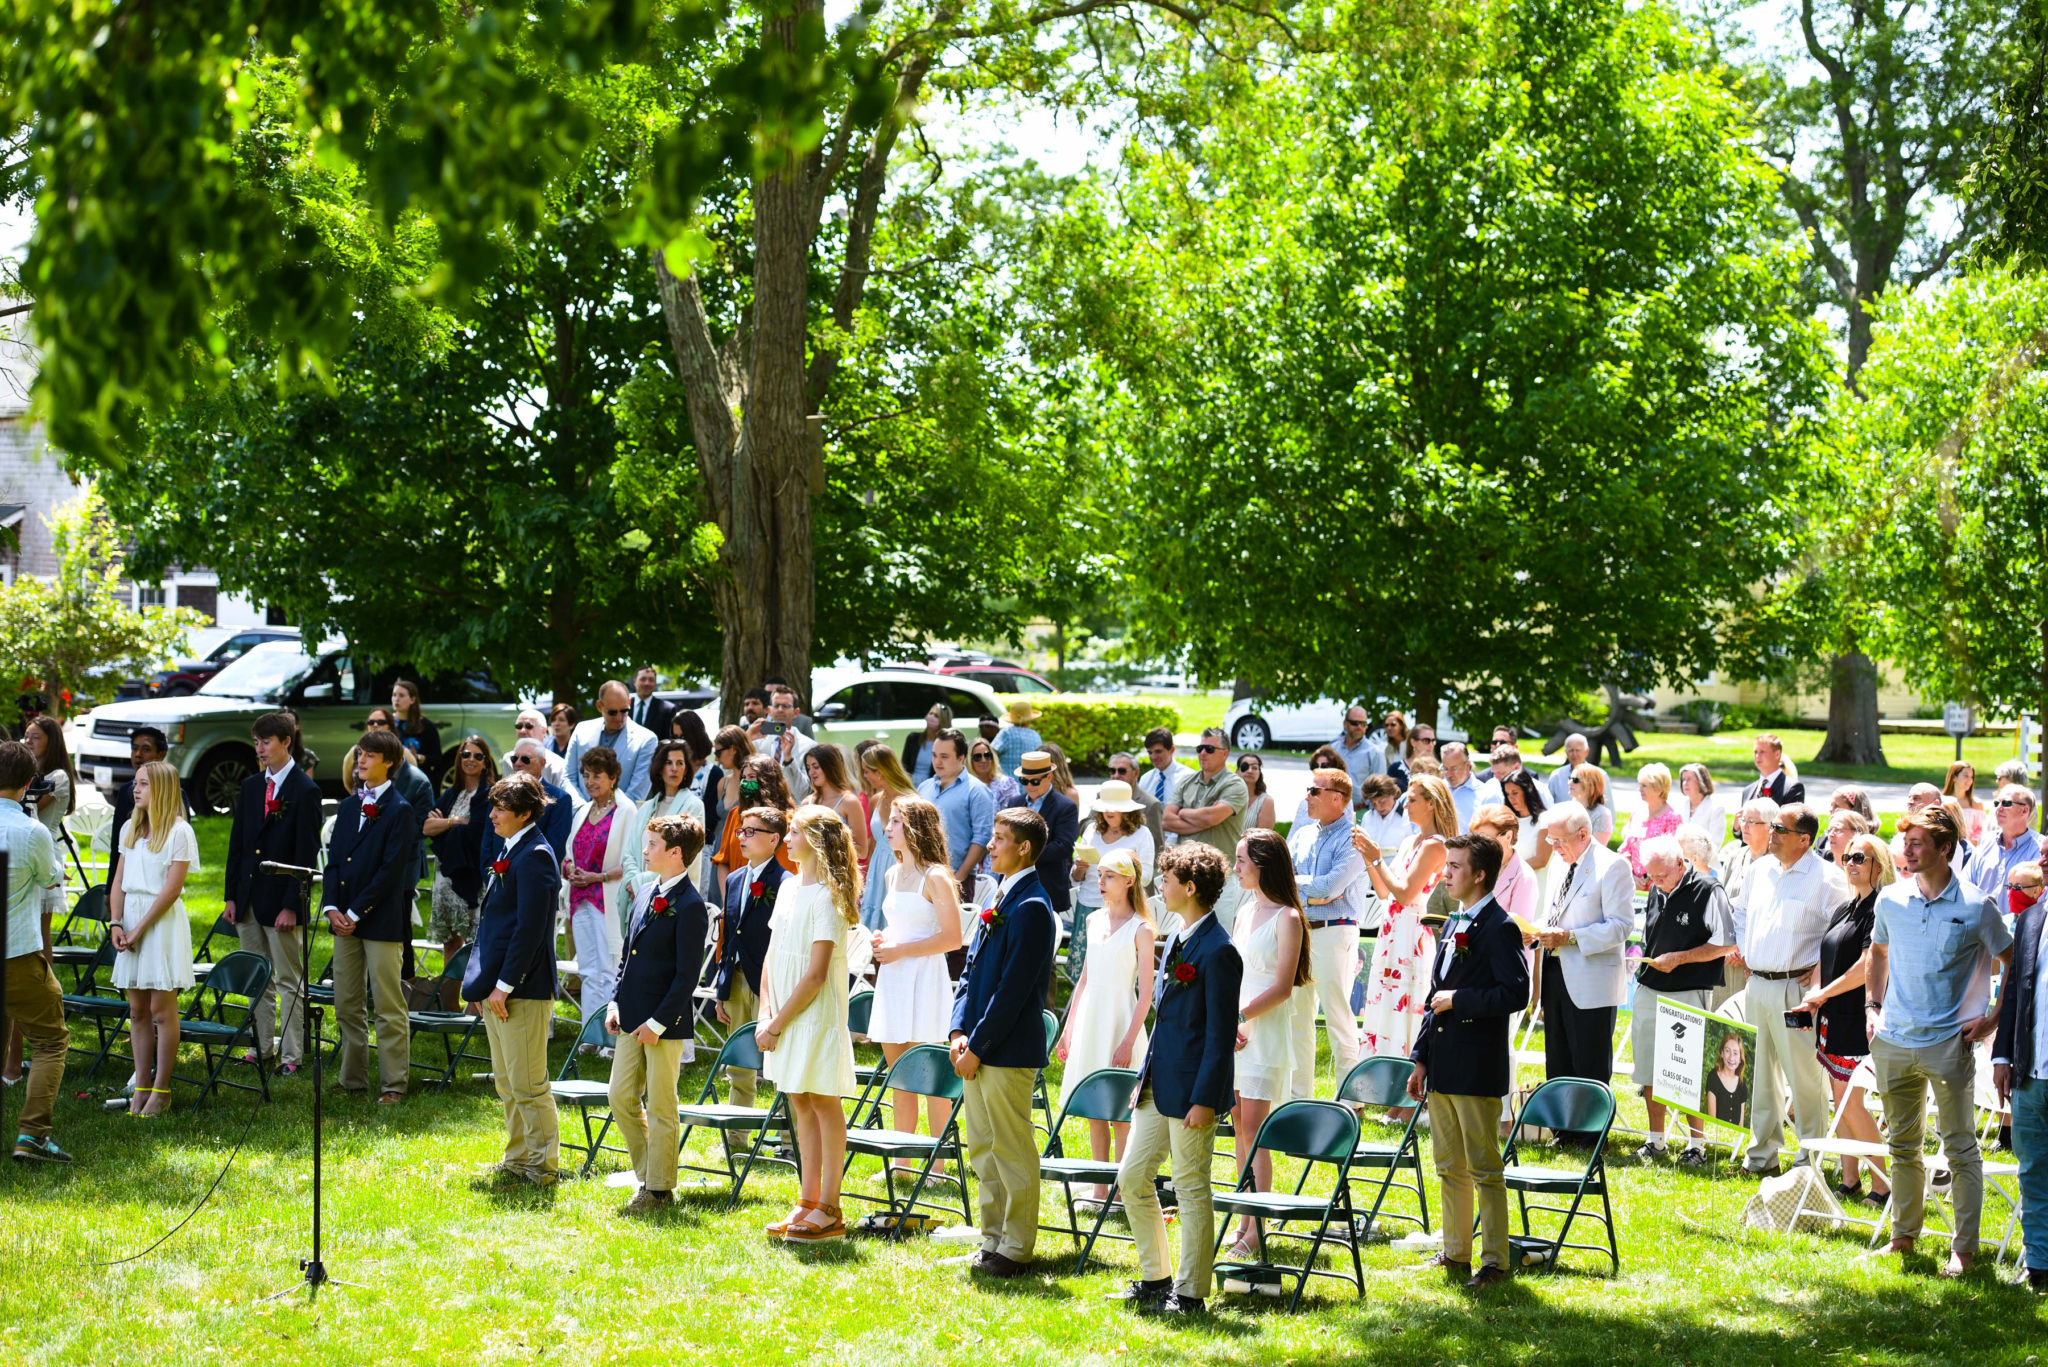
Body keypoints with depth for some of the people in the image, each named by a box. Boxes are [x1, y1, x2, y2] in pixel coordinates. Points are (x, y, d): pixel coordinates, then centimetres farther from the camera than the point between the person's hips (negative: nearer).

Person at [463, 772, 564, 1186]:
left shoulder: (534, 856, -15)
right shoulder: (509, 850, 14)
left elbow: (530, 928, -20)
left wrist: (503, 985, -19)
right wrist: (480, 980, 15)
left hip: (523, 989, -10)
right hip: (496, 986, 10)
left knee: (527, 1084, -4)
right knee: (506, 1084, 16)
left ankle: (543, 1166, 5)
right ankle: (518, 1160, 24)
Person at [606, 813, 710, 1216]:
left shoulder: (690, 906, -15)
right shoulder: (643, 893, 11)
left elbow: (687, 975, -16)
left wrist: (658, 1023, -17)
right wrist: (615, 1002, 9)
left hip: (666, 1023, -8)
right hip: (632, 1017, 8)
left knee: (660, 1107, 1)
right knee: (621, 1098, 10)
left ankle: (659, 1189, 11)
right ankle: (648, 1175, 23)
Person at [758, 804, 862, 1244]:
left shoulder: (827, 896, -14)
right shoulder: (791, 887, 11)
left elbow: (816, 975, -17)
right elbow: (772, 958, 13)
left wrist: (778, 1024, -13)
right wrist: (766, 1015, 2)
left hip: (817, 1015, -8)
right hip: (785, 1018, 8)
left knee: (824, 1103, -3)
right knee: (800, 1104, 11)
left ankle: (829, 1210, 1)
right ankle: (808, 1202, 18)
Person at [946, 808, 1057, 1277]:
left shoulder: (1031, 907, -15)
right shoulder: (1000, 897, 14)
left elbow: (1013, 988, -18)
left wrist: (977, 1045, -15)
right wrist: (959, 1032, 3)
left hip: (1008, 1050, -9)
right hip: (977, 1048, 9)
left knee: (1013, 1151, -1)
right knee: (982, 1149, 14)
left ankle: (1015, 1249, 6)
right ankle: (993, 1241, 23)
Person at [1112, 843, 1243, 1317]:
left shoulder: (1217, 951, -17)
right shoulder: (1177, 940, 12)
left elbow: (1222, 1033, -17)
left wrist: (1204, 1099, -19)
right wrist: (1144, 1078, 19)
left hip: (1190, 1089, -10)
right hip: (1158, 1083, 10)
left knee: (1191, 1188, 0)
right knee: (1131, 1178, 12)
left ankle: (1191, 1292, 10)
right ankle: (1154, 1278, 24)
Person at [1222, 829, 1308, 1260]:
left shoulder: (1285, 918, -9)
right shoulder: (1246, 912, 14)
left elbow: (1281, 987, -13)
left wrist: (1238, 1015, -16)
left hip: (1266, 1034, -7)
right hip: (1233, 1033, 7)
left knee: (1254, 1129, -9)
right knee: (1240, 1130, 8)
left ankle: (1256, 1233, -8)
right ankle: (1245, 1221, 14)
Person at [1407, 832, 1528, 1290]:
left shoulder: (1499, 929, -12)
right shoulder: (1453, 925, 16)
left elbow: (1515, 993, -21)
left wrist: (1458, 1000, -15)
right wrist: (1421, 1058, 16)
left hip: (1478, 1070, -9)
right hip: (1442, 1068, 9)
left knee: (1485, 1168, -2)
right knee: (1449, 1167, 15)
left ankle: (1495, 1260, 4)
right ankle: (1455, 1252, 24)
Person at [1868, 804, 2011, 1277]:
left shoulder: (1976, 908, -7)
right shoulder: (1890, 901, 4)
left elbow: (2015, 965, 2)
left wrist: (1993, 1020, -3)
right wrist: (1872, 1005, 15)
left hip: (1949, 1042, -4)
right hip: (1894, 1042, 4)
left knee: (1960, 1147, 0)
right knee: (1902, 1144, 14)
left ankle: (1964, 1247, 6)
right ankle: (1903, 1236, 26)